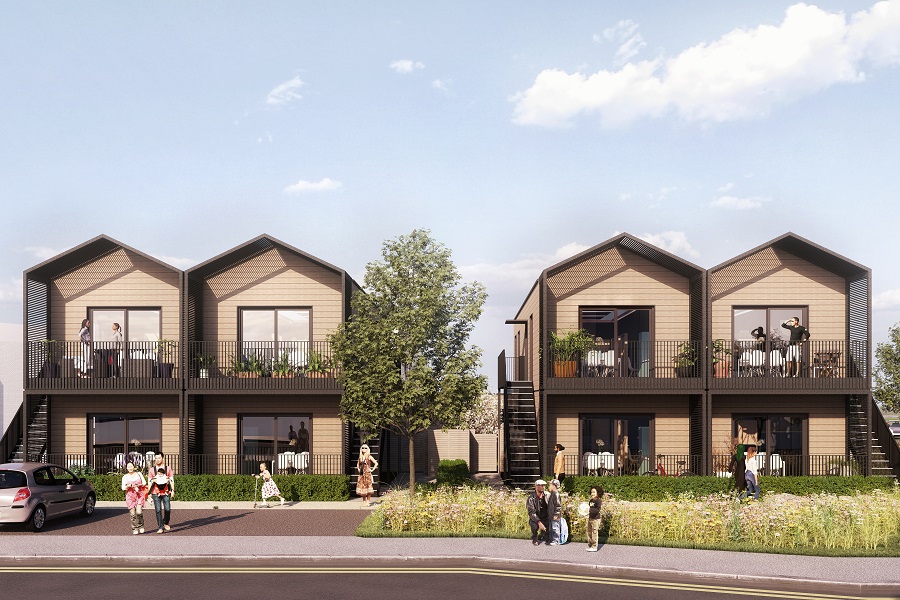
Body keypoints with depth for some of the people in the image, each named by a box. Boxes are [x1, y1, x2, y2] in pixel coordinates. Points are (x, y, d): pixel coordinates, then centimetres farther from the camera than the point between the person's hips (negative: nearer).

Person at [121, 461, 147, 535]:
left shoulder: (139, 474, 9)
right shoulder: (125, 477, 6)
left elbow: (144, 482, 12)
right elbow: (123, 488, 3)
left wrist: (139, 485, -7)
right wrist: (128, 486, -17)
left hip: (139, 495, 0)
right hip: (130, 496, 0)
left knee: (139, 512, -15)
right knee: (133, 514, -6)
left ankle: (140, 526, 7)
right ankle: (134, 529, 7)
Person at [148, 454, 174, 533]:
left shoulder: (168, 469, 8)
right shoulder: (152, 470, 8)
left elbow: (171, 480, 9)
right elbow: (150, 482, 11)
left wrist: (172, 490, 0)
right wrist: (149, 493, 7)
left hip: (166, 492, 0)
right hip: (156, 493, 0)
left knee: (167, 509, -8)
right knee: (158, 510, -4)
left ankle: (166, 523, 17)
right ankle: (160, 527, 1)